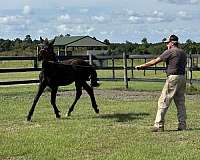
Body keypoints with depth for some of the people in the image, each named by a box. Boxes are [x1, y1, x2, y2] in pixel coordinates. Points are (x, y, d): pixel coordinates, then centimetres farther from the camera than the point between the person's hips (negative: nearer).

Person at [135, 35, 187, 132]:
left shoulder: (170, 52, -6)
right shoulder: (183, 53, 17)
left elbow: (155, 61, -5)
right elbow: (184, 65, 15)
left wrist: (142, 66, 2)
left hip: (173, 78, -8)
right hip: (182, 77, 8)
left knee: (163, 102, -5)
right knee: (180, 102, 12)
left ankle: (159, 125, -8)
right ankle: (182, 125, 11)